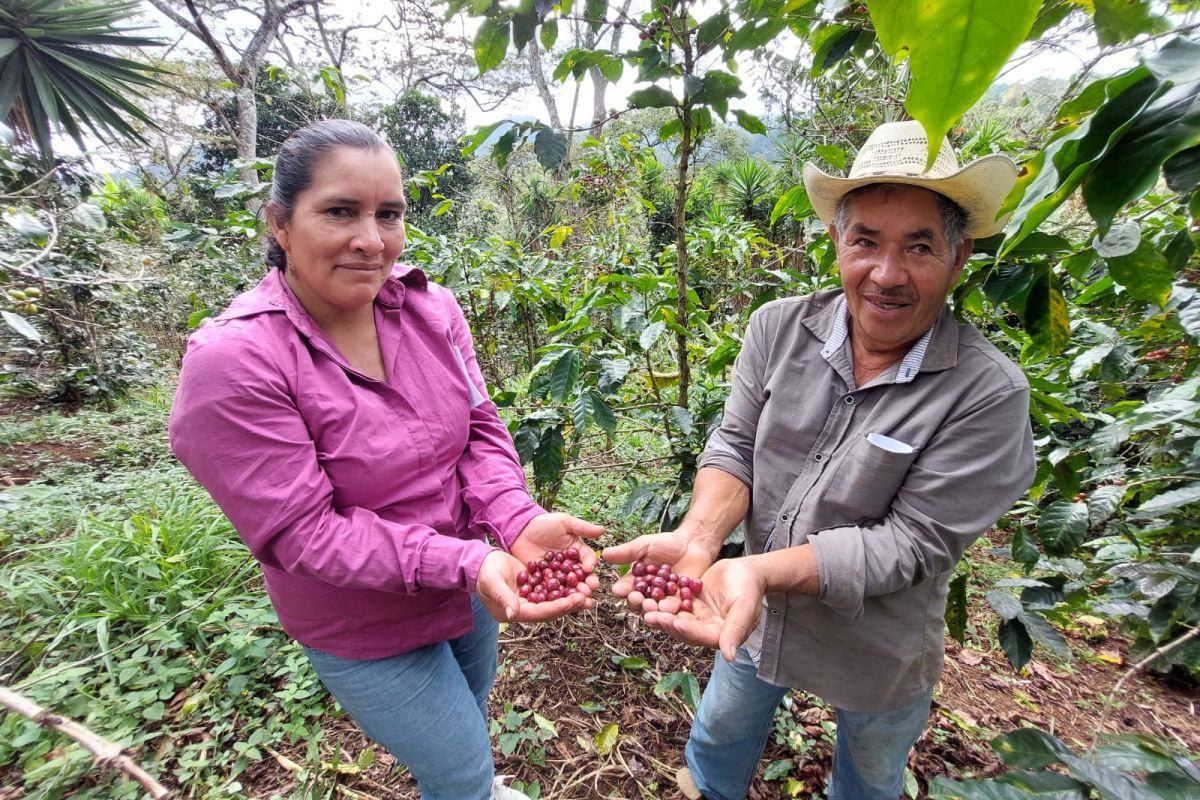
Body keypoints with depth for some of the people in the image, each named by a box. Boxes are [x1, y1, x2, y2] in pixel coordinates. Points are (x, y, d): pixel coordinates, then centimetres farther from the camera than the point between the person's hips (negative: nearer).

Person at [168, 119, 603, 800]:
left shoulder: (432, 309, -11)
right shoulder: (233, 363, -26)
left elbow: (480, 428, -8)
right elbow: (302, 531, -25)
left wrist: (517, 521, -26)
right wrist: (465, 561, -35)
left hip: (467, 588, 6)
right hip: (367, 631, -5)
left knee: (472, 711, 33)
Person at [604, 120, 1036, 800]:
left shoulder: (988, 394, -25)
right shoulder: (779, 328, -16)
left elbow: (910, 542, -26)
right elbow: (736, 447, -14)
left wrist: (762, 569, -39)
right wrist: (698, 539, -33)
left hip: (879, 655, -2)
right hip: (757, 619, 3)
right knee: (720, 737, 30)